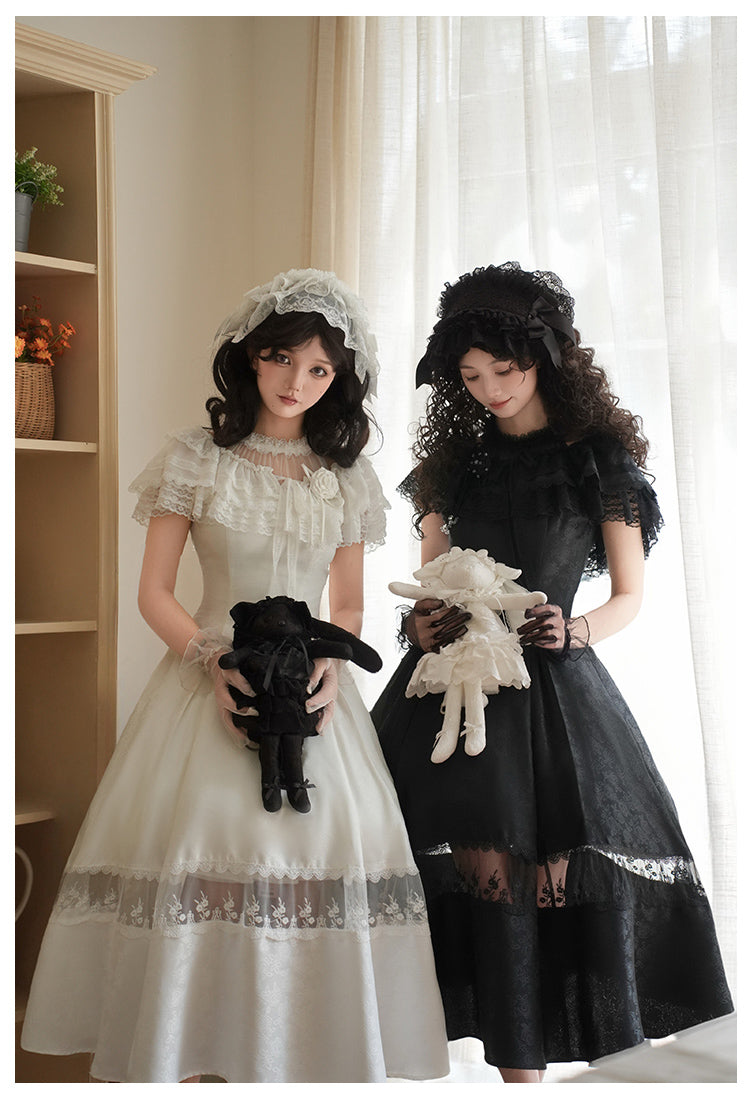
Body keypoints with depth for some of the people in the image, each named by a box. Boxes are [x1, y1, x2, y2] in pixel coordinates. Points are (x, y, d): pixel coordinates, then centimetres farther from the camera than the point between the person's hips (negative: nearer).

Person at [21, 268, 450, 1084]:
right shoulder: (195, 459, 1)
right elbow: (154, 592, 1)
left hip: (314, 687, 3)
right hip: (211, 678, -2)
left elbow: (349, 606, 14)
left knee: (323, 865, -5)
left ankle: (308, 1053, 7)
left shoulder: (347, 477, 10)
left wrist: (329, 667, -7)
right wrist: (211, 661, -15)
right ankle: (180, 1054, 3)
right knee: (196, 864, -9)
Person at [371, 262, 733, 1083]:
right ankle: (517, 1068, 0)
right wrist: (420, 624, -4)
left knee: (573, 885, -10)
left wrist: (575, 629, -11)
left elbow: (630, 596, 8)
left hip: (553, 688, -2)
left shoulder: (598, 458, 5)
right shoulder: (454, 461, 13)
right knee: (485, 878, -7)